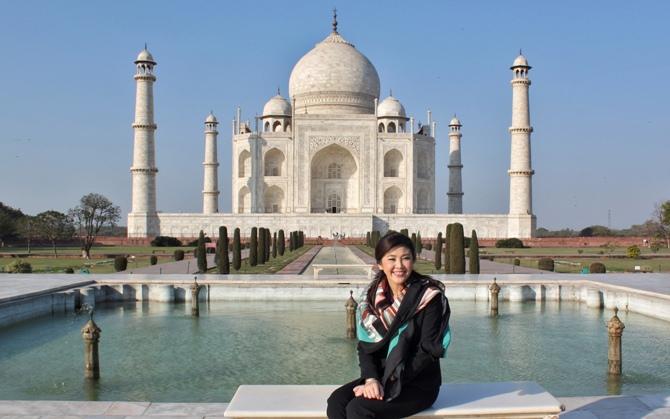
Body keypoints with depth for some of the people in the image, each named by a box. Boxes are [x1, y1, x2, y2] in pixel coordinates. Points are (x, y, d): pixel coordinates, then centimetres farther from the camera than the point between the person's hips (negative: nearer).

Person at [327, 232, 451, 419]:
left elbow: (428, 352, -14)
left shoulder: (429, 297, -11)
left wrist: (388, 385, -18)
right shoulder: (372, 297, 5)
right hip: (380, 377, 5)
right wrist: (371, 379, -15)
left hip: (419, 384, -5)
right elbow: (365, 344, 4)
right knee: (336, 402, -20)